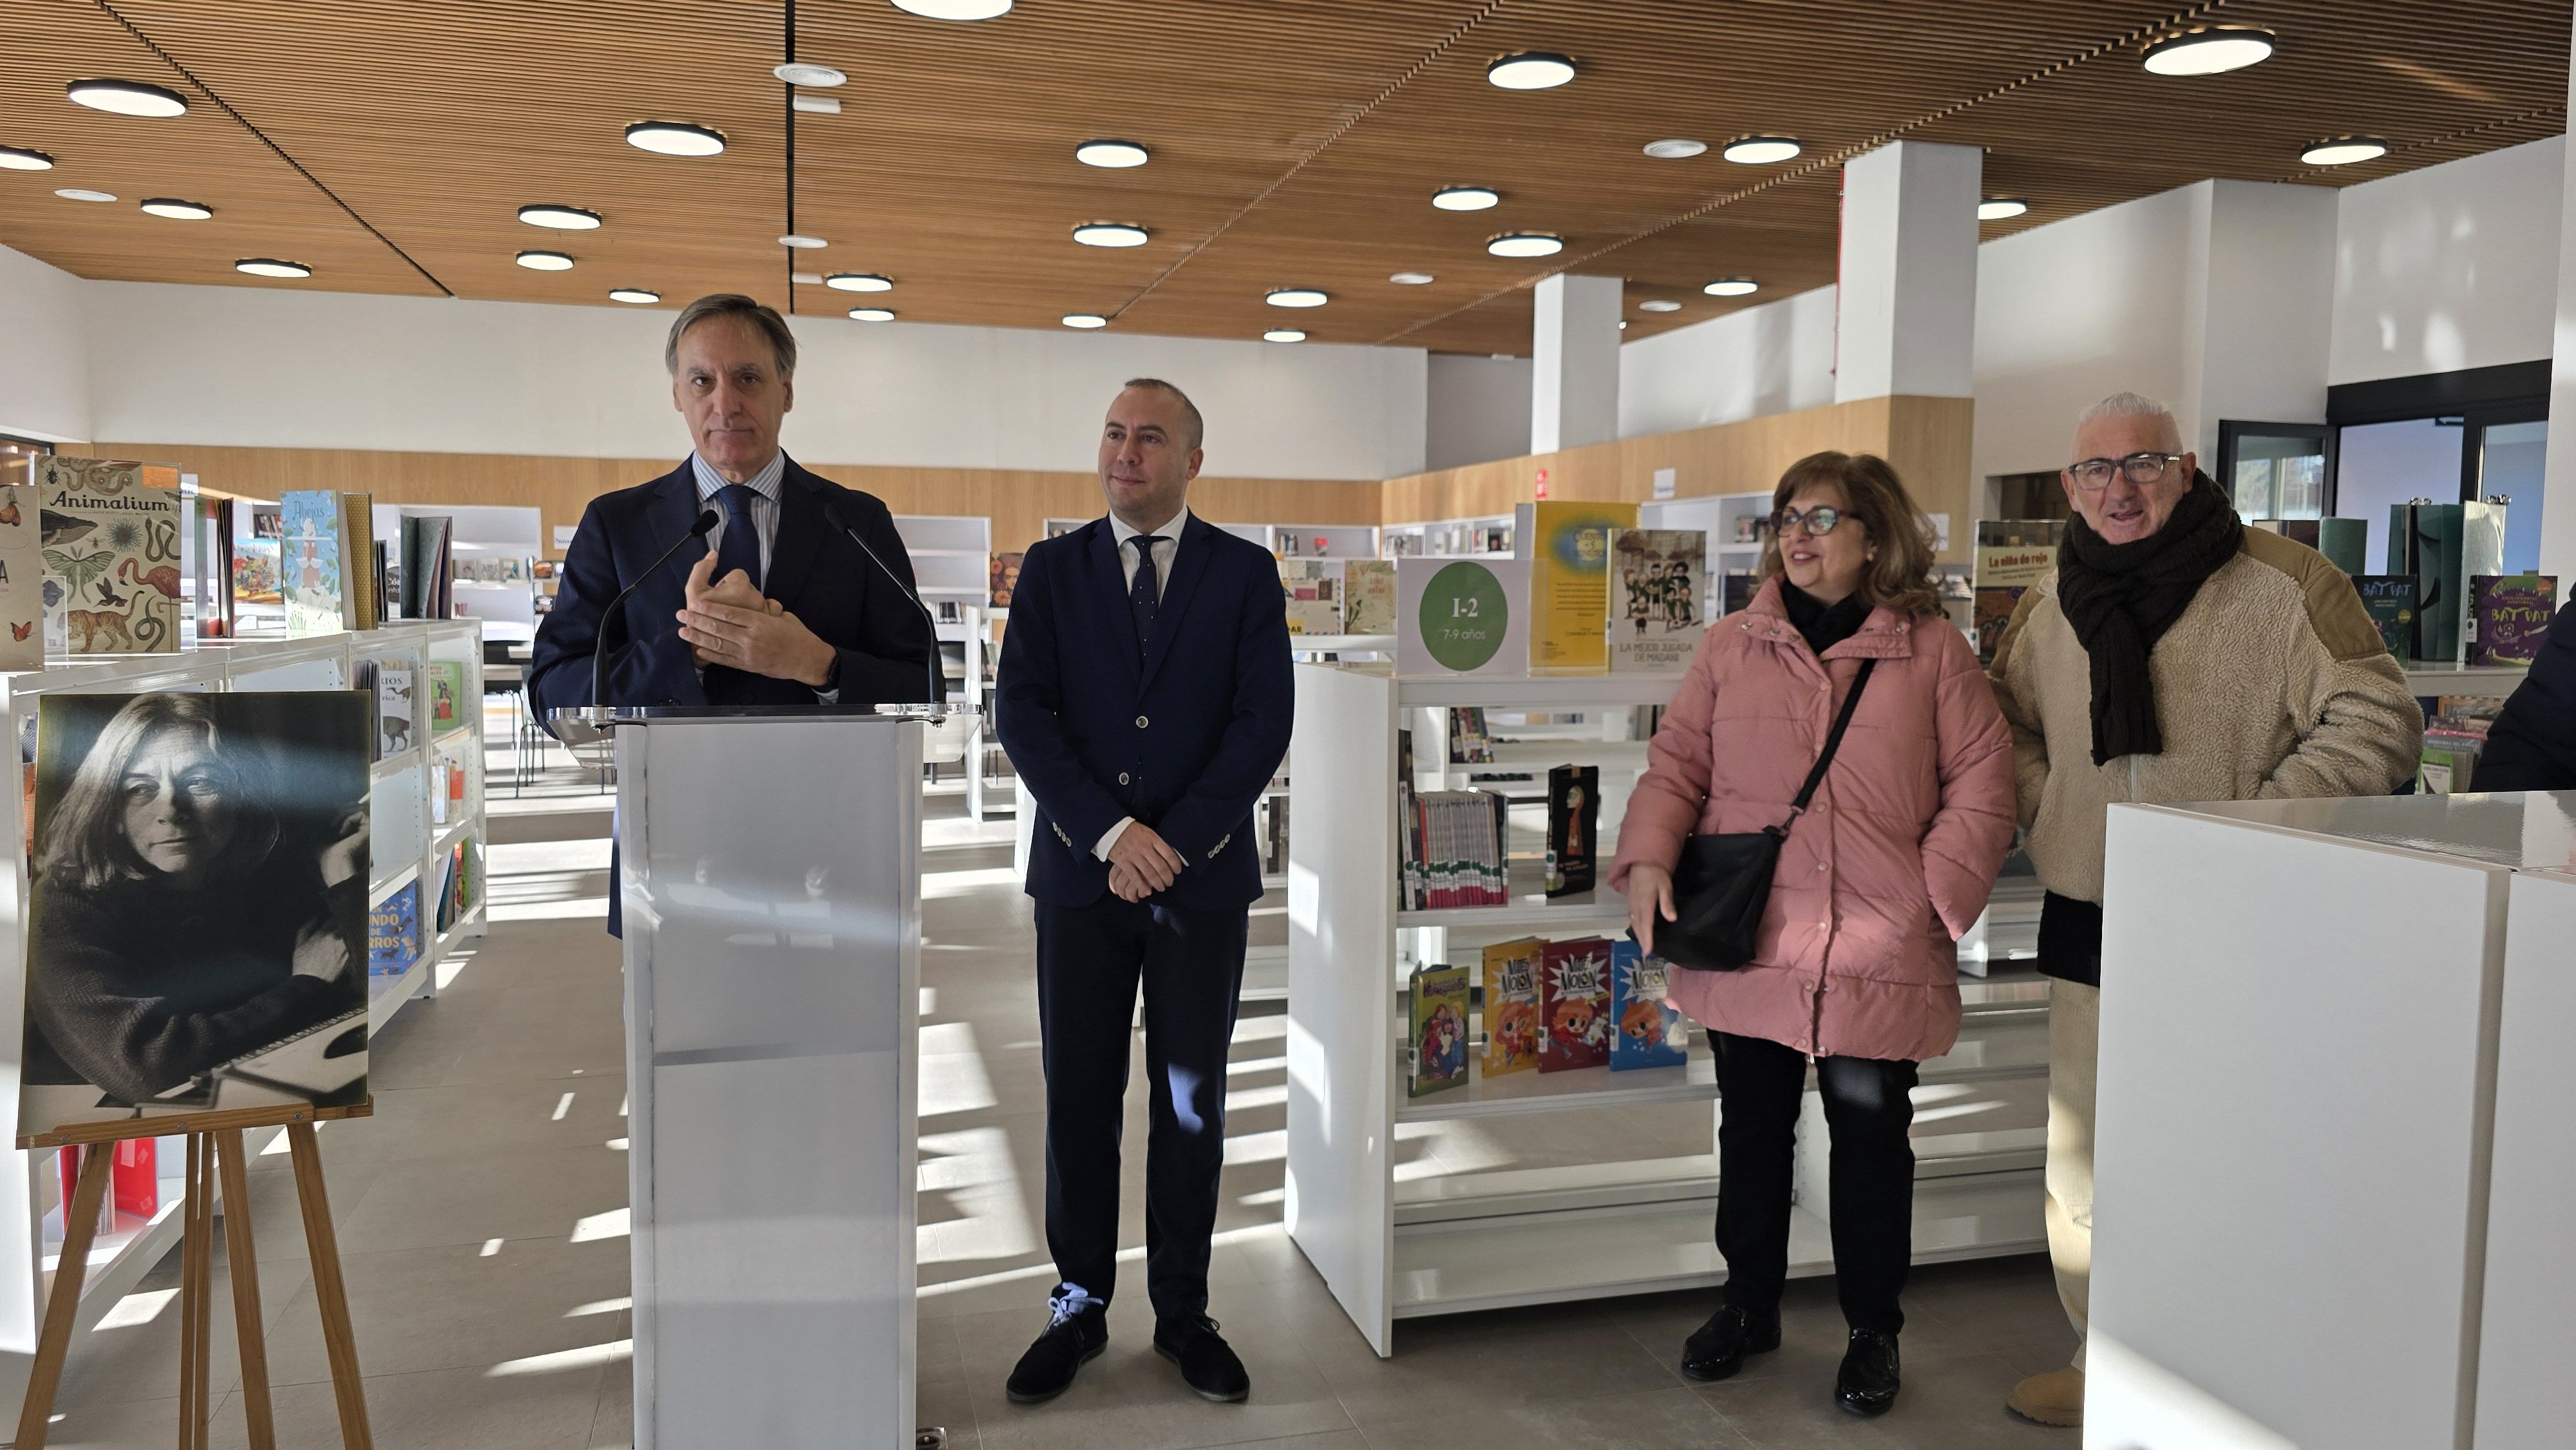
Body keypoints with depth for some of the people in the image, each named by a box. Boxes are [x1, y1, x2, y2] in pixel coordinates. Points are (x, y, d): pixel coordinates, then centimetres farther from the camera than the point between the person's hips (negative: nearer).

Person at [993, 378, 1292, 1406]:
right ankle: (1080, 1304, 22)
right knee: (1079, 1097, 7)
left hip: (1204, 874, 0)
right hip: (1080, 871, 1)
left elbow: (1264, 722, -4)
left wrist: (1174, 841, -13)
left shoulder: (1245, 573, 4)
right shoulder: (1052, 570, 6)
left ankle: (1183, 1311, 22)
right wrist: (1109, 832, -15)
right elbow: (1023, 715, -3)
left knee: (1189, 1099, 8)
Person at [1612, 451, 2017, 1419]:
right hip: (1747, 948, 2)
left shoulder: (1932, 651, 2)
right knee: (1751, 1128, 15)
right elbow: (1676, 765, 8)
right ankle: (1749, 1306, 35)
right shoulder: (1731, 647, 7)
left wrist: (1934, 892, -8)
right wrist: (1649, 859, -8)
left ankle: (1873, 1330, 29)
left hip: (1878, 956, -2)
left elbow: (1982, 788, 1)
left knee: (1872, 1135, 9)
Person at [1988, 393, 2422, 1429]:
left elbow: (2376, 721, -8)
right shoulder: (2053, 604, 8)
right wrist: (2042, 817, 5)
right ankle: (2105, 1362, 31)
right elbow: (2007, 720, 22)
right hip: (2088, 938, 5)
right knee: (2084, 1161, 14)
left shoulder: (2282, 585, -8)